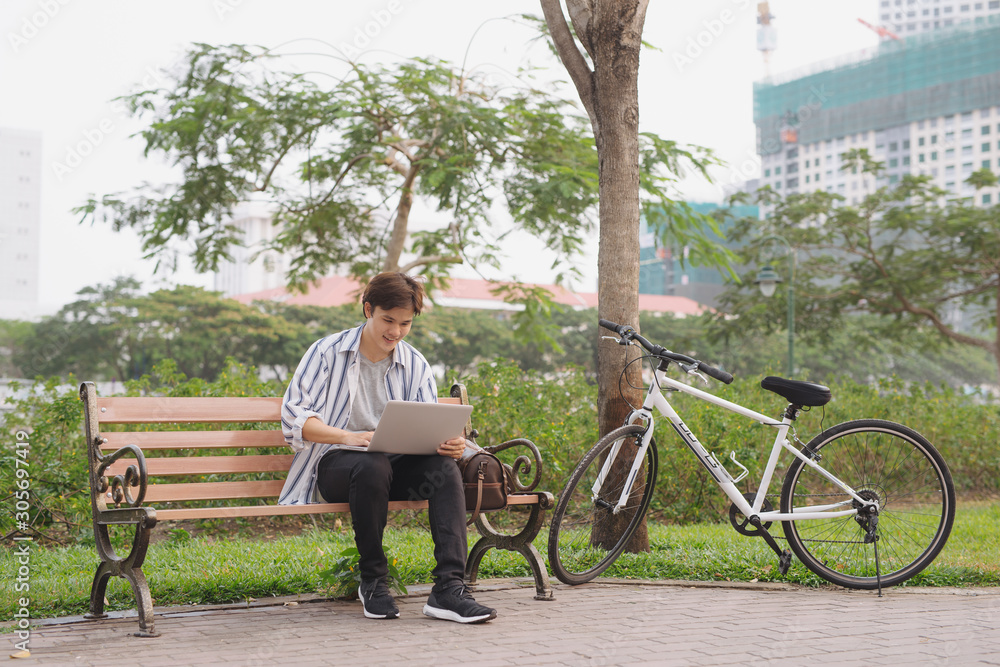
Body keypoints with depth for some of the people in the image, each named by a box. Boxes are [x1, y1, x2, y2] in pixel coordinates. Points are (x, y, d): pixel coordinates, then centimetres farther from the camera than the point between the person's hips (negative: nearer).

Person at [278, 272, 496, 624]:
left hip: (396, 463, 4)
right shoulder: (327, 352, 2)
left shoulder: (415, 365, 14)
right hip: (335, 463, -4)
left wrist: (449, 444, -18)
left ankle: (448, 588, -35)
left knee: (445, 468, -28)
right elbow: (293, 414, -6)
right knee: (373, 466, -38)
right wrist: (348, 436, -23)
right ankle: (372, 582, -20)